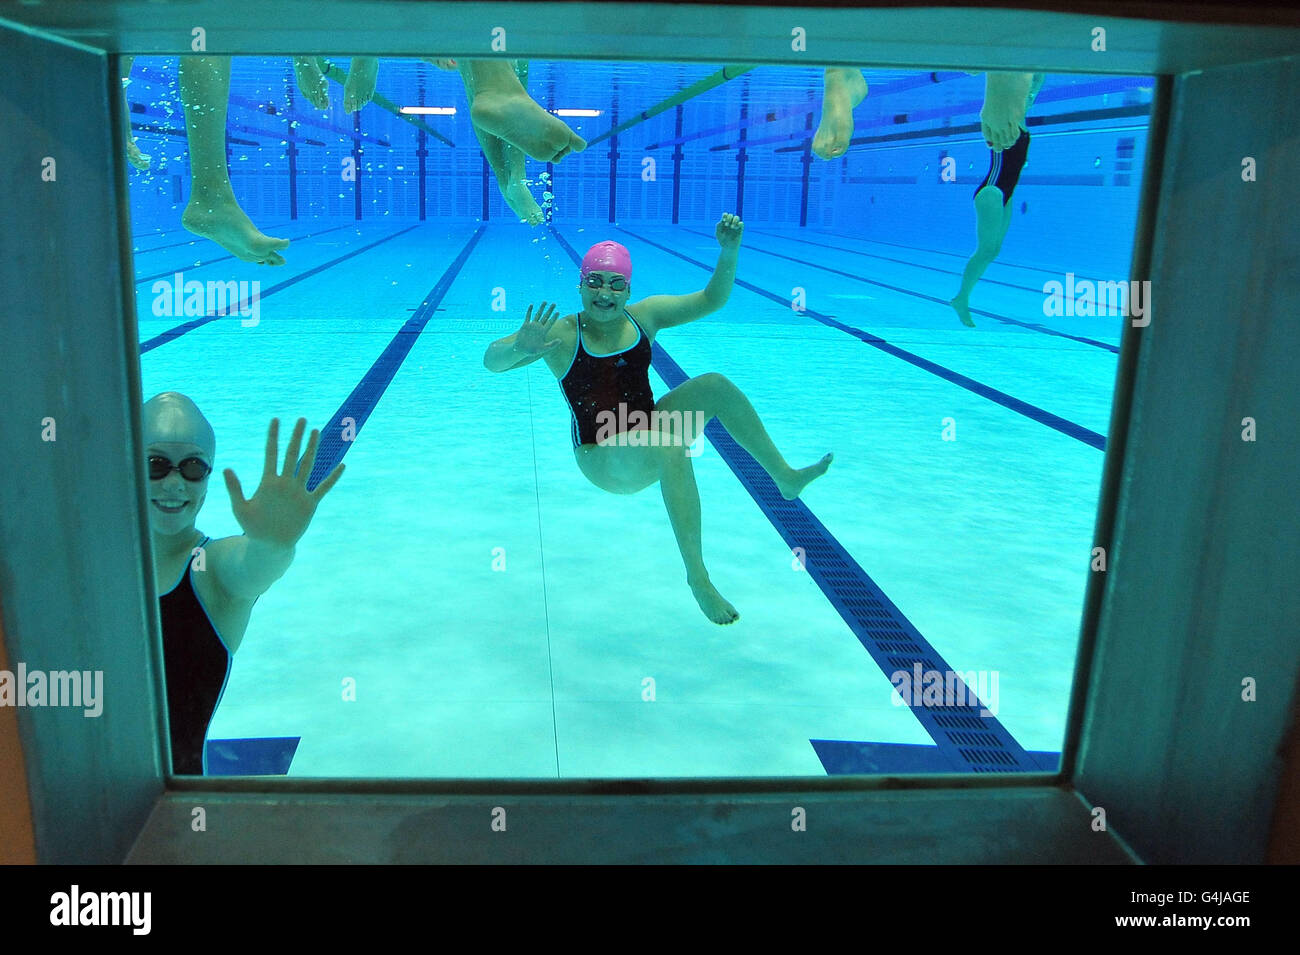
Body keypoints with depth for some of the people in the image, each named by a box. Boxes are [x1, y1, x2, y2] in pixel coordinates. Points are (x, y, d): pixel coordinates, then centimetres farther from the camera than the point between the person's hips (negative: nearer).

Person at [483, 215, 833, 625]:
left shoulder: (644, 316, 0)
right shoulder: (562, 334, -13)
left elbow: (710, 300, 1)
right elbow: (491, 361, -21)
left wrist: (729, 252, -15)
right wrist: (519, 348, -43)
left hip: (648, 435, 6)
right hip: (603, 459, -5)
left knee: (714, 385, -14)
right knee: (669, 447, -38)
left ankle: (785, 477, -2)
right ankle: (696, 575, -34)